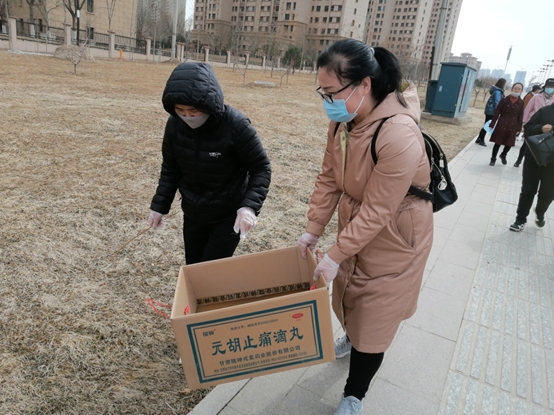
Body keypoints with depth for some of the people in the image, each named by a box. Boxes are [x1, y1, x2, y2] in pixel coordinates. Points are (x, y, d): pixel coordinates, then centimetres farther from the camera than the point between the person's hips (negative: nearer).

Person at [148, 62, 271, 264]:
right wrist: (159, 205, 3)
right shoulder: (175, 124, -11)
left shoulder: (236, 126, -26)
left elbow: (261, 168, -16)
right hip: (192, 215, 5)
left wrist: (249, 206, -29)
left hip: (228, 216, -5)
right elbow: (170, 168, 4)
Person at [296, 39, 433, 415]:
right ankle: (351, 338, 59)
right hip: (356, 226, 7)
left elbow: (376, 212, -29)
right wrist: (314, 229, -2)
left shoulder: (399, 136, -34)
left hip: (393, 238, -7)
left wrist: (335, 256, -22)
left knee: (374, 316, 8)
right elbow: (329, 178, -2)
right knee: (349, 290, 27)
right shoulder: (343, 120, -10)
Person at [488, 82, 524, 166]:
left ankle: (503, 155, 38)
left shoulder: (521, 103, 0)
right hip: (501, 125, -2)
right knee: (497, 143, 4)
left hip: (512, 127, 2)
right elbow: (497, 113, -4)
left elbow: (520, 116, 3)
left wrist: (519, 128, 2)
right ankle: (493, 159, 20)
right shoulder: (504, 100, -5)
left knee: (509, 144, 9)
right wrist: (492, 124, -7)